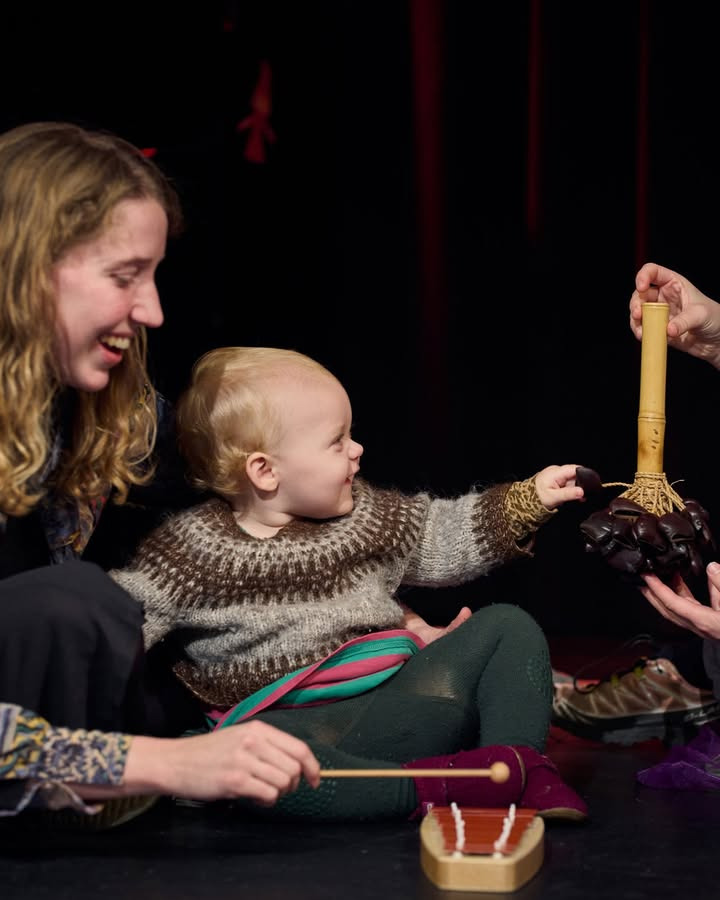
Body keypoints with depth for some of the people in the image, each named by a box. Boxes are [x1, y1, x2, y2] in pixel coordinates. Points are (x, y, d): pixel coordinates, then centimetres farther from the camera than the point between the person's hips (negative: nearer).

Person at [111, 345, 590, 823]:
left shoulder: (364, 514, 11)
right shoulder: (192, 549, -5)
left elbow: (444, 537, 21)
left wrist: (528, 501, 14)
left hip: (394, 702, 6)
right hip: (291, 723, -5)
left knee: (507, 626, 0)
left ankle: (525, 769, -19)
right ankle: (429, 788, -39)